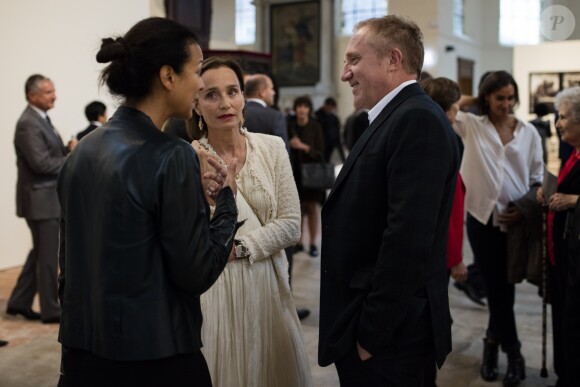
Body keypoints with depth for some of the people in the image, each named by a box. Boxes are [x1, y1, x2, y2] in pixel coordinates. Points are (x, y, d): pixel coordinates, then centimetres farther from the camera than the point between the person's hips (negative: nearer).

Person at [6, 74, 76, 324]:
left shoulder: (41, 119, 14)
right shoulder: (28, 124, -18)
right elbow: (41, 163, -24)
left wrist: (68, 149, -1)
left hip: (47, 198, 10)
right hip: (40, 199, -10)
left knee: (40, 252, 17)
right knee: (48, 255, 0)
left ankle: (19, 302, 27)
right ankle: (50, 310, 12)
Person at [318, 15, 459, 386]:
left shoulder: (418, 119, -18)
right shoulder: (393, 119, 13)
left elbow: (408, 238, -25)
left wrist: (371, 333, -20)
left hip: (389, 333, -9)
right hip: (367, 327, 9)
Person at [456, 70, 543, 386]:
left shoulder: (529, 132, 5)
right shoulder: (471, 126, 3)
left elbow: (538, 178, 7)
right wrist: (471, 99, 3)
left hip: (516, 220, 1)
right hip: (482, 218, 0)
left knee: (503, 287, 7)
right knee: (496, 287, 6)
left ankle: (494, 341, 28)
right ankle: (513, 353, 21)